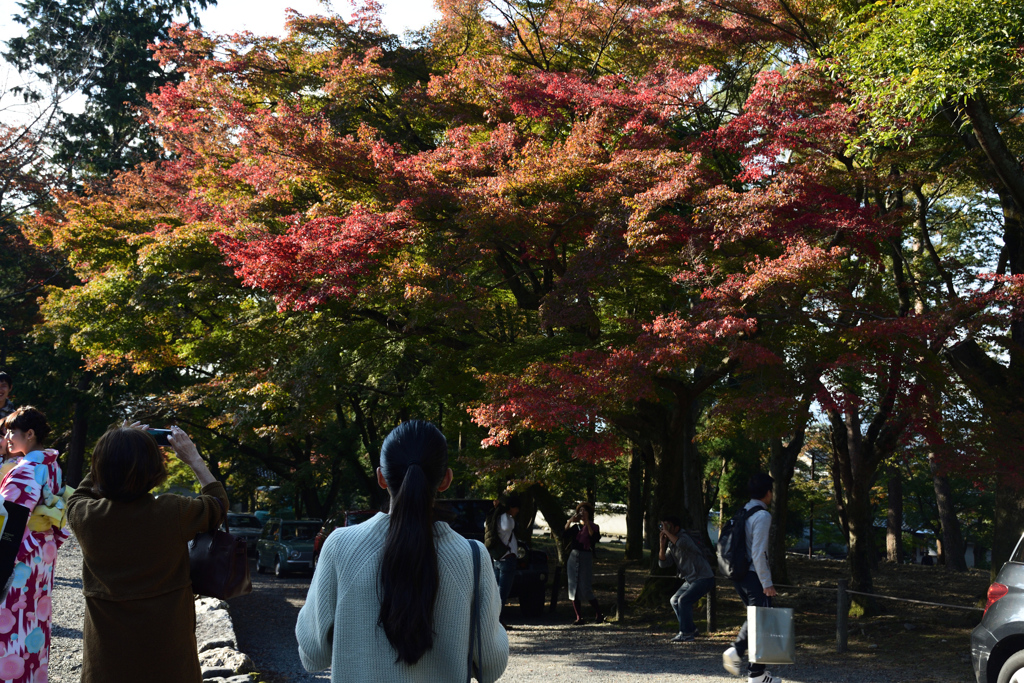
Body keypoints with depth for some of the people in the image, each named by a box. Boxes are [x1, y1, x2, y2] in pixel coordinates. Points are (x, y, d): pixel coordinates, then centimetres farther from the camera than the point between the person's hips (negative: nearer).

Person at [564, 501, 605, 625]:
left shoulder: (594, 527, 5)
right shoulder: (575, 527, 14)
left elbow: (594, 539, -16)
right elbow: (564, 535, -3)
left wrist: (587, 523, -15)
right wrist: (570, 521, -10)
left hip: (586, 558, -4)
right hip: (573, 558, 4)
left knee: (586, 590, -9)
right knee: (573, 589, 1)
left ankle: (598, 614, 7)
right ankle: (579, 617, 8)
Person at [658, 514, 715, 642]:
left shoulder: (684, 537, -17)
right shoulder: (671, 544, 9)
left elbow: (682, 544, -43)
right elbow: (663, 563, 1)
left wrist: (667, 532, -32)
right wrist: (663, 544, -11)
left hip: (704, 579, -10)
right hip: (691, 580, 10)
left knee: (684, 600, -21)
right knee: (674, 600, 11)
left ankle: (686, 633, -13)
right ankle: (691, 629, 18)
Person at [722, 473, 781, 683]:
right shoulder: (762, 515, -16)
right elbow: (758, 553, -21)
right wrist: (767, 583, -16)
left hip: (739, 574, 8)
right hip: (754, 576, -8)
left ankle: (736, 651, 10)